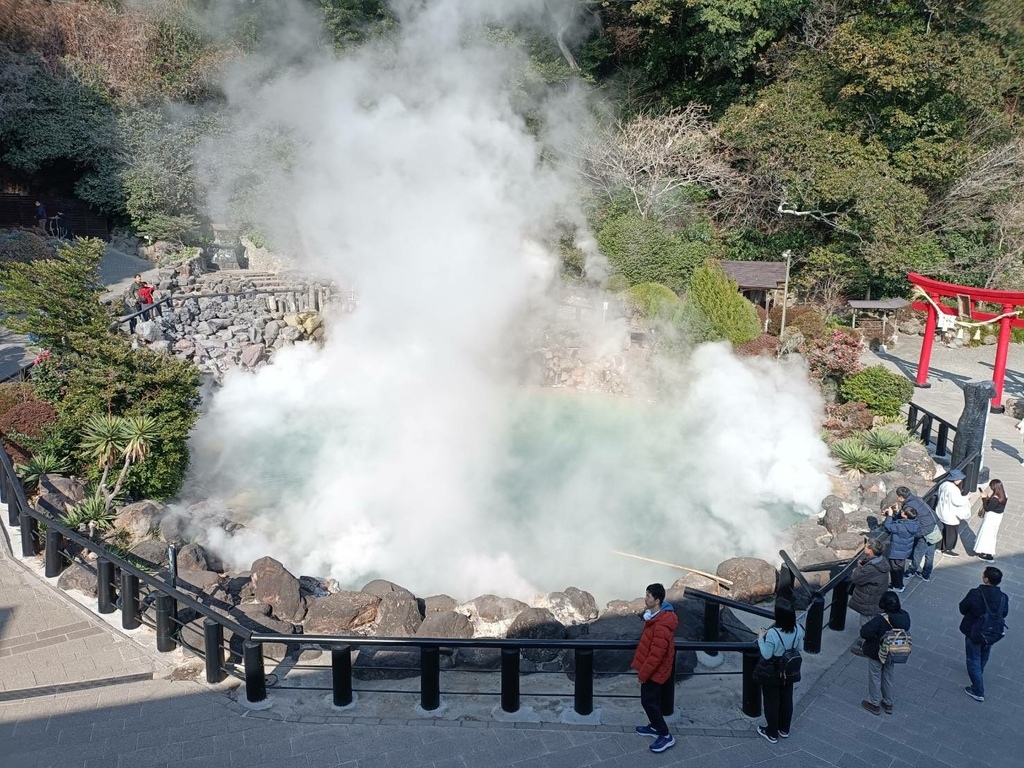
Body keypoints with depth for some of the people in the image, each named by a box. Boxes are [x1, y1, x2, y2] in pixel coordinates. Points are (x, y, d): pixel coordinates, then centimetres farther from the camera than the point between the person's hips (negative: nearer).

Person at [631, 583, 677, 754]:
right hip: (653, 669, 9)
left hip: (655, 671, -9)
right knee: (652, 699, 22)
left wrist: (643, 673, -20)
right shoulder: (656, 615, 0)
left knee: (649, 701, 1)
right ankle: (654, 727, 39)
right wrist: (639, 661, 20)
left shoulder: (661, 626, -33)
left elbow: (656, 654, -29)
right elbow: (647, 643, 14)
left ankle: (665, 736, 11)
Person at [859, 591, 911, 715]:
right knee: (890, 676, 25)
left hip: (876, 653, -5)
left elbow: (865, 632, -34)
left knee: (875, 677, 17)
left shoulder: (881, 620, -37)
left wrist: (875, 635, -15)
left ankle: (874, 704, 34)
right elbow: (905, 630, 0)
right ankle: (889, 703, 42)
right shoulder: (904, 616, -19)